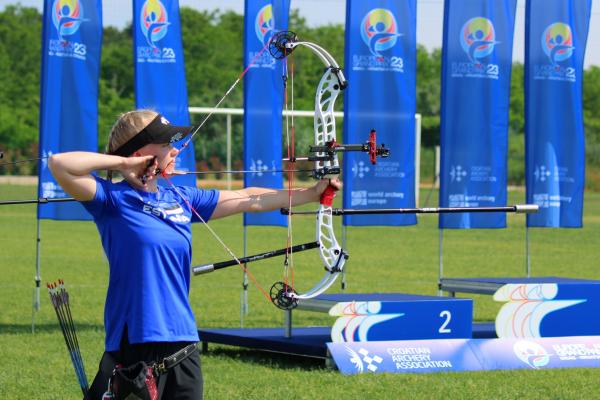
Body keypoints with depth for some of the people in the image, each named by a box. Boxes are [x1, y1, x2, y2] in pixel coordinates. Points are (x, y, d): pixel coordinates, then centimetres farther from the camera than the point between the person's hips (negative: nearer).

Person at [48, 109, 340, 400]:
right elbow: (59, 164, -22)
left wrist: (311, 193, 22)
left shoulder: (182, 199, 12)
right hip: (133, 351, -7)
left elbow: (249, 200, 20)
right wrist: (123, 162, -12)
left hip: (182, 348, 7)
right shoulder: (113, 199, -7)